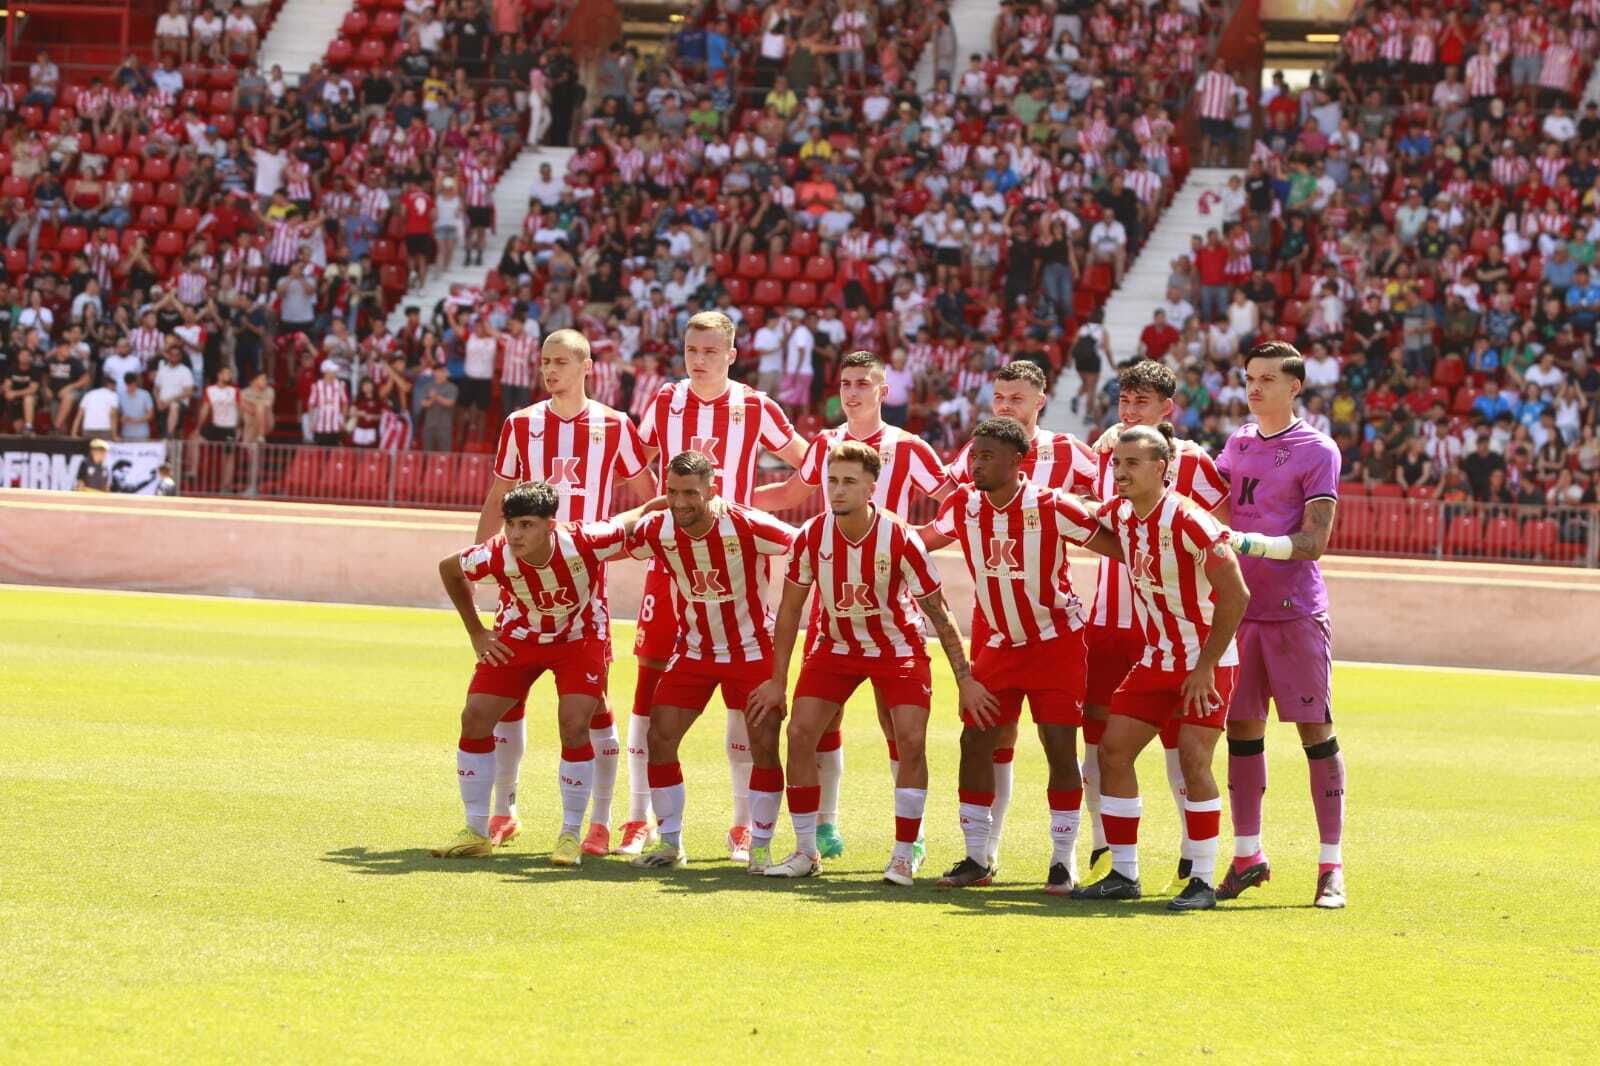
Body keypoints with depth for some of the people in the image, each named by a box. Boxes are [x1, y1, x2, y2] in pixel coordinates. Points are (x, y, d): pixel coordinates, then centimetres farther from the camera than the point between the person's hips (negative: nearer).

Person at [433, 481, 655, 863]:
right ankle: (476, 833, 8)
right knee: (475, 717, -6)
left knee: (574, 725, -18)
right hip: (520, 636, 2)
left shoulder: (584, 543, -35)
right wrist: (476, 633, -2)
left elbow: (632, 522, -15)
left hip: (580, 638, -2)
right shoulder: (496, 555, -28)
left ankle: (571, 835, -1)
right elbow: (448, 569, -5)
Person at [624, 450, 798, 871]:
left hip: (753, 650, -3)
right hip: (693, 649, 3)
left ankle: (760, 846, 5)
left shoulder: (747, 526, -26)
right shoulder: (657, 532, -14)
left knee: (764, 745, -10)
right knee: (660, 737, -5)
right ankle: (670, 842, 10)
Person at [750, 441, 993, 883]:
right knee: (800, 734, -10)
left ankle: (905, 856, -4)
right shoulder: (811, 537, -17)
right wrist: (778, 680, -1)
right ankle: (806, 851, 3)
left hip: (897, 648, -2)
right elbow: (790, 607, -4)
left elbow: (938, 611, -15)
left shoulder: (900, 540, -24)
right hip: (834, 645, 3)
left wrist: (965, 679, -14)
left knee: (910, 742, -16)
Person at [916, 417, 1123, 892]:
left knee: (1060, 746, -8)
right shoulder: (962, 505, -5)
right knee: (975, 741, -1)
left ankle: (1063, 861, 1)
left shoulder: (1052, 508, -19)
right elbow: (928, 537, 16)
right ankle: (977, 858, 10)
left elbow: (1120, 548, -13)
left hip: (1055, 641, -5)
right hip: (997, 643, 5)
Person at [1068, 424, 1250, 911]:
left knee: (1193, 759, -14)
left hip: (1206, 662, -7)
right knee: (1113, 750, 1)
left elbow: (1235, 595, -23)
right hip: (1156, 660, 7)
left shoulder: (1188, 522, -22)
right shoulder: (1117, 514, -1)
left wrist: (1206, 667, -20)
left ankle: (1203, 881, -4)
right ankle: (1124, 874, 9)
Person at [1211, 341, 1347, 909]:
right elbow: (1214, 517, 23)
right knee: (1241, 729, 6)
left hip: (1296, 612, -6)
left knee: (1316, 732, -4)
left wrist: (1252, 543, -25)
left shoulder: (1317, 451, -5)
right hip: (1241, 607, 6)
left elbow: (1313, 542, -12)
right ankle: (1248, 855, 15)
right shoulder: (1238, 444, 14)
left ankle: (1331, 867, -2)